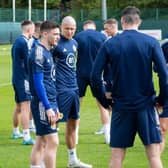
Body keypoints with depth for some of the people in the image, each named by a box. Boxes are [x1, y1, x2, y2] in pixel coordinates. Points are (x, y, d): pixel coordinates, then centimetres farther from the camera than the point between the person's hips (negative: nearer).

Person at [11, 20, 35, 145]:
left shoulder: (17, 41, 13)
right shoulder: (24, 42, -15)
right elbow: (28, 63, -16)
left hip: (16, 78, 10)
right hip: (23, 79, -10)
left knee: (18, 107, 21)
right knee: (26, 107, -13)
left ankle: (16, 132, 33)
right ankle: (26, 137, -19)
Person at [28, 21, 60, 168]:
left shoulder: (47, 52, 15)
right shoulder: (38, 53, -14)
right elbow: (38, 83, -18)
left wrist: (54, 106, 19)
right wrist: (48, 107, -20)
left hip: (50, 102, 10)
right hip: (43, 104, -10)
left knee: (41, 142, 11)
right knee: (53, 142, -10)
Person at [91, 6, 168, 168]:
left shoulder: (109, 44, -1)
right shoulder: (151, 42, -3)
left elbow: (95, 75, -5)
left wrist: (104, 100, 6)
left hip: (121, 107, 1)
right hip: (146, 105, -1)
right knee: (154, 155, 1)